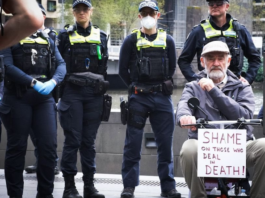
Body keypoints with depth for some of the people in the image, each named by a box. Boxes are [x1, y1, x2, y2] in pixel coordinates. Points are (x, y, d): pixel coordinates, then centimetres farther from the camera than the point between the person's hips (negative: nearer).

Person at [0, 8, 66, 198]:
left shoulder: (48, 40, 15)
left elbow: (61, 64, 4)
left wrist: (53, 81, -18)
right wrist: (33, 83, -23)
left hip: (44, 98, 4)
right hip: (17, 99, -4)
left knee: (49, 145, -1)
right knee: (17, 147, 1)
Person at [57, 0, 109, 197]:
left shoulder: (100, 36, 13)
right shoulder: (65, 35, 5)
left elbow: (105, 66, 14)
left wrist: (103, 90, 9)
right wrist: (59, 87, -3)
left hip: (94, 93, 3)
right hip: (72, 92, -3)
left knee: (89, 140, 5)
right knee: (73, 139, -5)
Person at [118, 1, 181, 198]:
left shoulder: (167, 40, 9)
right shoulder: (131, 40, 4)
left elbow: (172, 68, 12)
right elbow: (123, 69, 4)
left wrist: (161, 87, 7)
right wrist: (136, 87, 3)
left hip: (162, 98, 2)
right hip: (138, 98, -2)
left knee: (165, 142, 3)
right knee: (133, 143, -1)